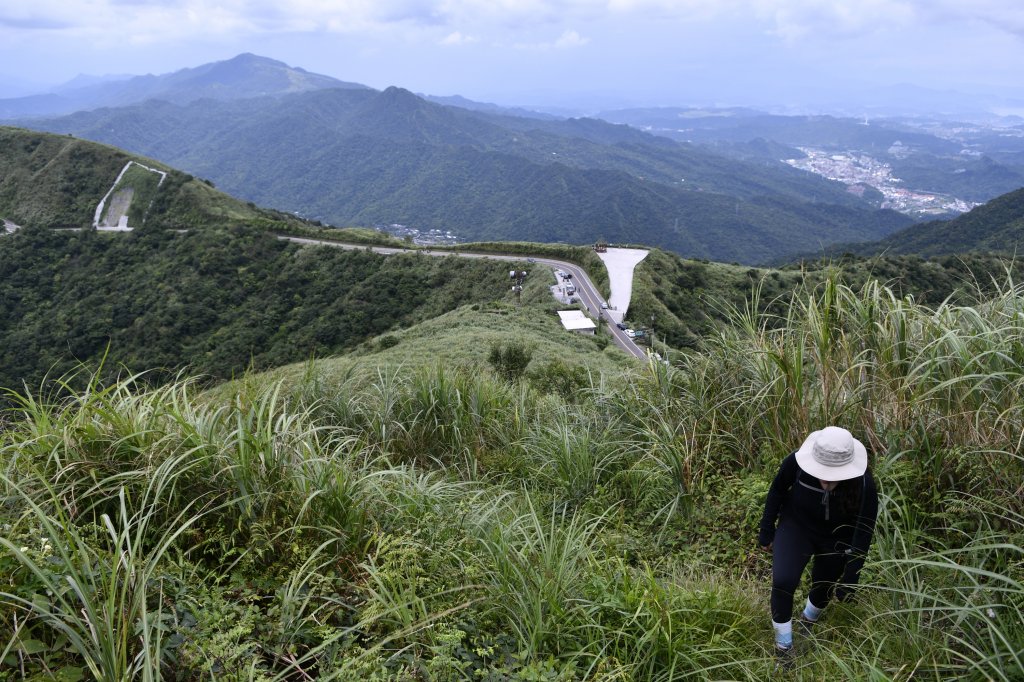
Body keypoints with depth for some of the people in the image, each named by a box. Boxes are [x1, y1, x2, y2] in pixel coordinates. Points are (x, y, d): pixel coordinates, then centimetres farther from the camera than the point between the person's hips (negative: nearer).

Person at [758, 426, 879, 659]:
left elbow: (863, 533, -18)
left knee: (823, 587, 18)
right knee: (783, 582, -18)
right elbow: (777, 491, -11)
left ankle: (808, 620, 54)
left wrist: (850, 578, -14)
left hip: (836, 540, 1)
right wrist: (767, 531, -2)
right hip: (796, 526, -1)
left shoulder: (864, 484, -32)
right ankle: (783, 648, 4)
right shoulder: (797, 462, -33)